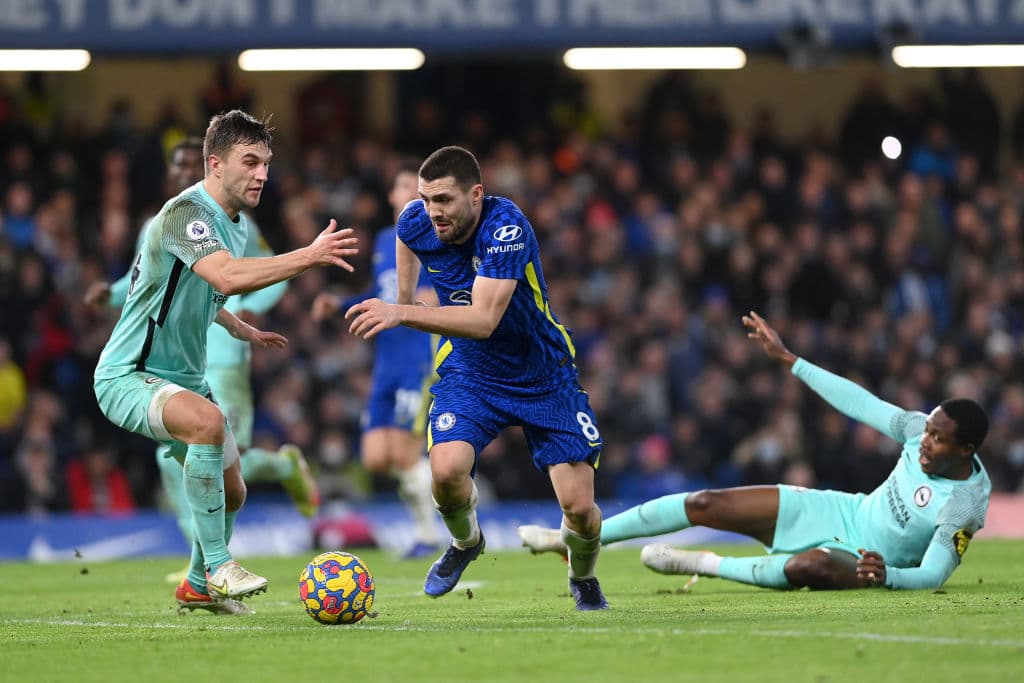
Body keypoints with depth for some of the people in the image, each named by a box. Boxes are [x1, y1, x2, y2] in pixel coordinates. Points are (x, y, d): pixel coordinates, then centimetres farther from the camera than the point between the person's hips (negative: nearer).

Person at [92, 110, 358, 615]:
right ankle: (218, 567, -29)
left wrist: (240, 329, 18)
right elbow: (226, 276, -42)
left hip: (184, 379, 10)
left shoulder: (236, 223, 8)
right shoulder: (185, 213, -23)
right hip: (128, 377, -10)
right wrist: (309, 257, -45)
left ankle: (197, 586, 42)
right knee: (208, 421, -37)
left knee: (231, 493, 15)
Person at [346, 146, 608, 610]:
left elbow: (484, 320, -39)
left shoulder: (506, 227, -30)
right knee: (446, 470, -26)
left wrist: (402, 314, -47)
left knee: (579, 507, -11)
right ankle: (465, 542, 10)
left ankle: (583, 579, 26)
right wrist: (404, 297, 14)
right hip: (469, 371, 3)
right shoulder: (417, 222, -12)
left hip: (543, 375, -3)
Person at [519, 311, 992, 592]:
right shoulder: (921, 429, -9)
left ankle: (704, 565, -15)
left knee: (811, 565, -42)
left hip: (864, 562, -6)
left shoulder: (966, 505, -25)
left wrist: (886, 575, -44)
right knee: (704, 505, -2)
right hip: (842, 513, 7)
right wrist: (787, 359, 2)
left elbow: (933, 576, -24)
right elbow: (861, 404, 0)